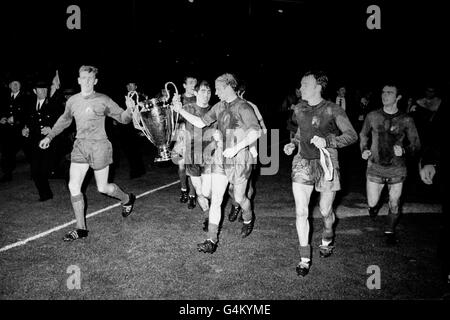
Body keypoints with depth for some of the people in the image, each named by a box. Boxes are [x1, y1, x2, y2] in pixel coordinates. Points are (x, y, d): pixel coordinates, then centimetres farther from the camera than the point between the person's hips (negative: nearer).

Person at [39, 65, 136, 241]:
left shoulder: (103, 100, -8)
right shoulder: (72, 100, 6)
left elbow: (122, 118, -6)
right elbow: (64, 119, 24)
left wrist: (129, 109, -28)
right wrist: (49, 136, 24)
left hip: (99, 146, -5)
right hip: (80, 147, 5)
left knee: (102, 188, 3)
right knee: (73, 187, -1)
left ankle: (127, 199, 34)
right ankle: (81, 228, 10)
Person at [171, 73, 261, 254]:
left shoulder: (243, 107, -13)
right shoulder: (219, 107, 8)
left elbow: (256, 132, -21)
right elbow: (200, 123, 12)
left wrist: (236, 148, -27)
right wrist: (181, 111, 4)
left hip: (239, 160, -5)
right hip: (220, 159, 5)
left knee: (239, 198, 12)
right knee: (215, 200, 0)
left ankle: (248, 219, 44)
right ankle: (212, 240, 4)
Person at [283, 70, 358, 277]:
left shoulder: (333, 110, -9)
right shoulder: (299, 109, 6)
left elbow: (352, 135, -12)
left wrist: (328, 141, -25)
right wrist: (293, 143, 4)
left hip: (326, 163, -3)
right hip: (303, 163, 3)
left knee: (325, 211, 10)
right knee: (301, 211, -4)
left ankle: (327, 238, 45)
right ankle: (305, 257, 9)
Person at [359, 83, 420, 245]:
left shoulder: (406, 120, -7)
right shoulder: (372, 116, -3)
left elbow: (416, 144, 0)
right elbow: (363, 135, 14)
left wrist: (404, 150, -19)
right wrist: (364, 150, -2)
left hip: (397, 169, 0)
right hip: (375, 167, 1)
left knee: (394, 204, 11)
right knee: (371, 203, 5)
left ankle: (390, 231, 35)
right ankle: (374, 206, 44)